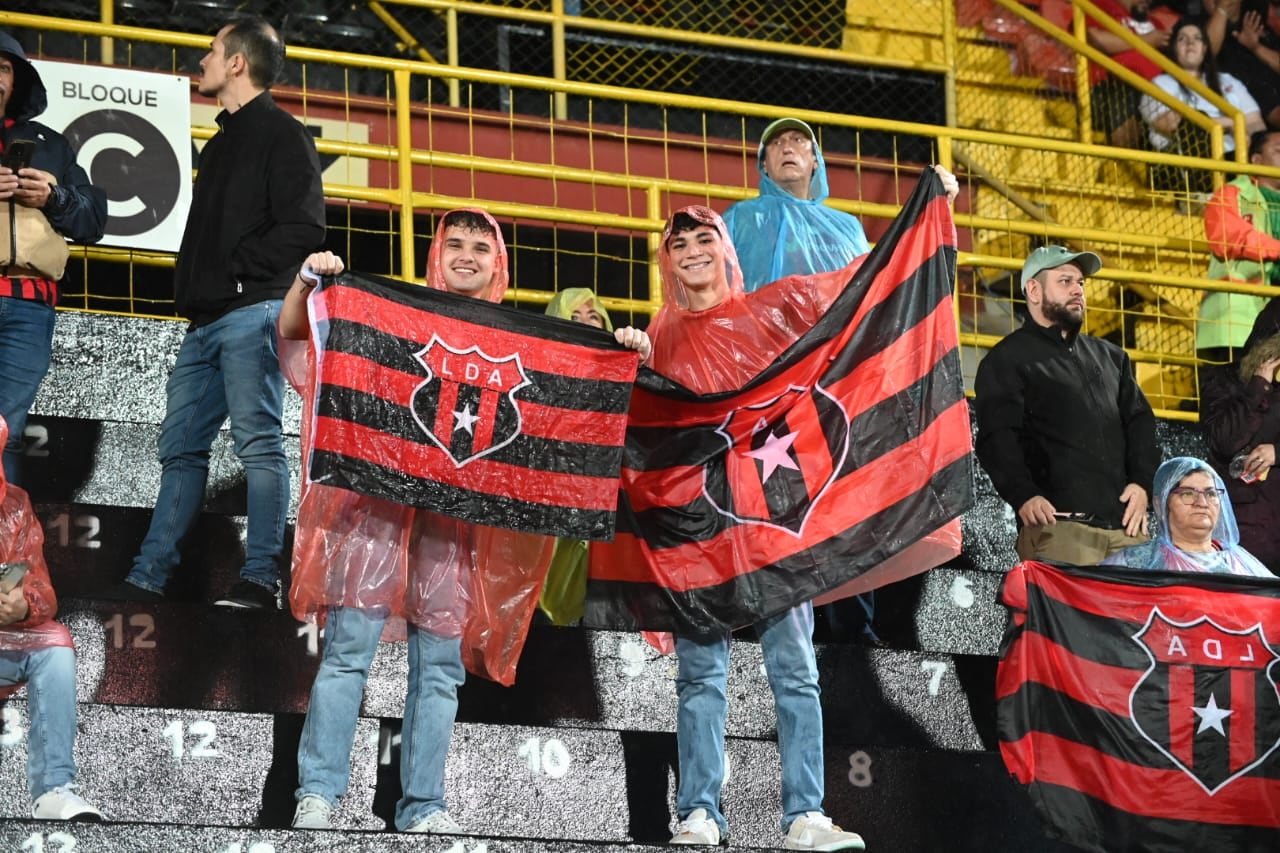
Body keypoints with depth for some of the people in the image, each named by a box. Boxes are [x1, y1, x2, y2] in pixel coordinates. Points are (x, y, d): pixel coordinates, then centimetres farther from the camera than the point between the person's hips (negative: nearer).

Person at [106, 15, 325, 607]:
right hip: (205, 322, 9)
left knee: (258, 442, -11)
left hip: (251, 313, -9)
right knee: (181, 447, 7)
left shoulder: (281, 133, -3)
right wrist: (188, 288, 14)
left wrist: (238, 273, -13)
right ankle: (147, 579, 8)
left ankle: (261, 579, -13)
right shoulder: (221, 143, 25)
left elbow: (304, 228, -13)